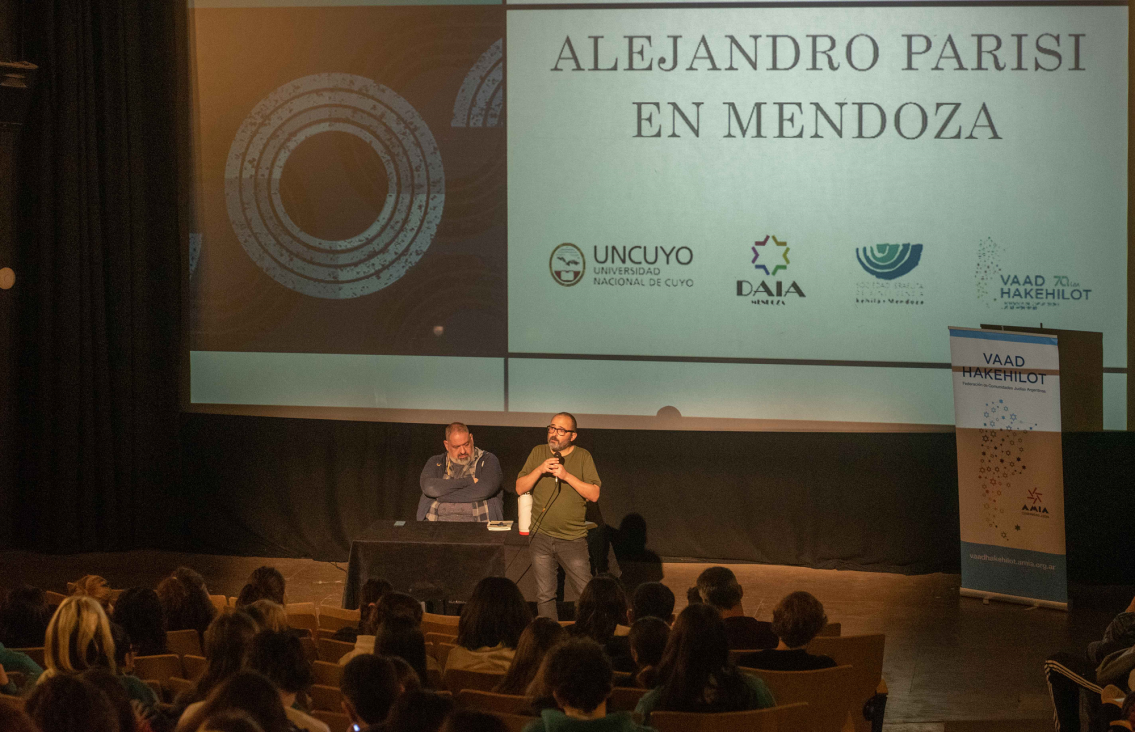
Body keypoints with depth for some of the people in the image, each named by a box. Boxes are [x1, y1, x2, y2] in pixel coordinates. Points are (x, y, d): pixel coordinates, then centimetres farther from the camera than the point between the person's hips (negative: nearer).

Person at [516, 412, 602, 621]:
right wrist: (539, 470, -12)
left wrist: (566, 475, -18)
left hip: (573, 539, -2)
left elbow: (594, 494, -9)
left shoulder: (583, 457, -1)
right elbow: (520, 488, 3)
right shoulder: (538, 453, 7)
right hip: (541, 537, 3)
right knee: (544, 596, 5)